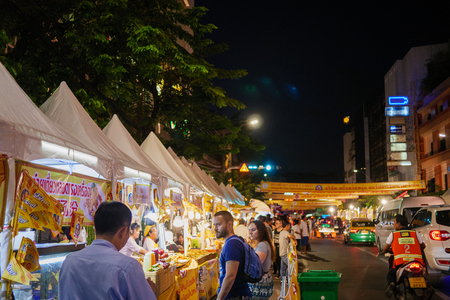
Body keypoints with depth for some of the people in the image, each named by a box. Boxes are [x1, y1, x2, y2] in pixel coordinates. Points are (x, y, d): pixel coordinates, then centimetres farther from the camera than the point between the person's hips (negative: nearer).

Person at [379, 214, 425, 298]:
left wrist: (382, 252, 41)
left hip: (400, 262, -2)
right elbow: (423, 245, 24)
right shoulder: (415, 233, 17)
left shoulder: (393, 234, 13)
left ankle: (391, 284, -11)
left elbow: (386, 247, 19)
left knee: (390, 274, 21)